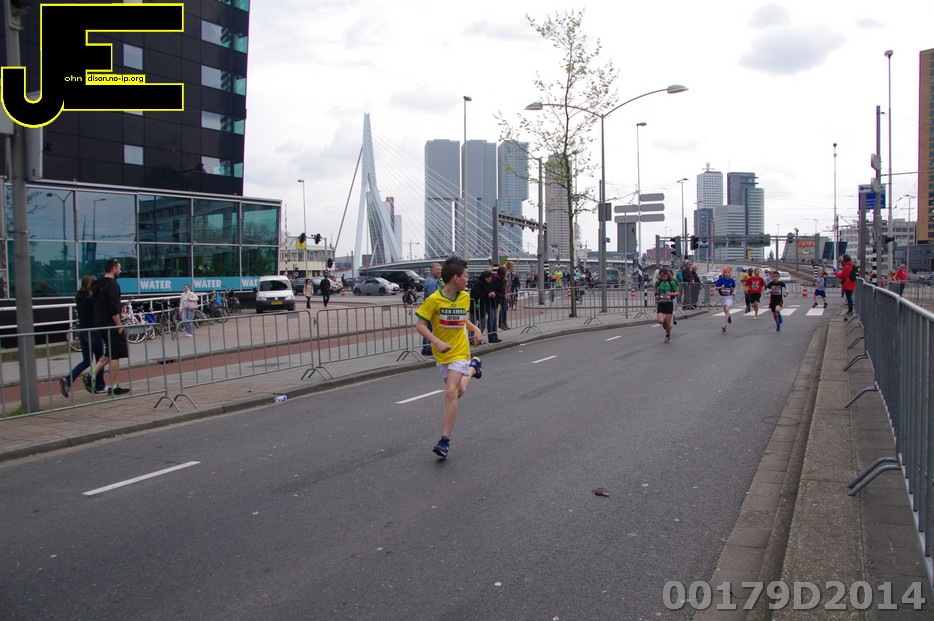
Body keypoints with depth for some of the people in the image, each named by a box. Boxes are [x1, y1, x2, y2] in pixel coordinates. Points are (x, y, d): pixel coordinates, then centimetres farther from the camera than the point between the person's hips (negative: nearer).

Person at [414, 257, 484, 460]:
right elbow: (420, 325, -15)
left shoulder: (465, 297, -1)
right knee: (458, 392, 14)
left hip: (460, 352, 0)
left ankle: (445, 441, -9)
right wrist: (437, 342, -27)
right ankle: (472, 368, 46)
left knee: (451, 393, -14)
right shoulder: (434, 300, -14)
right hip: (442, 354, 0)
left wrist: (475, 329, 3)